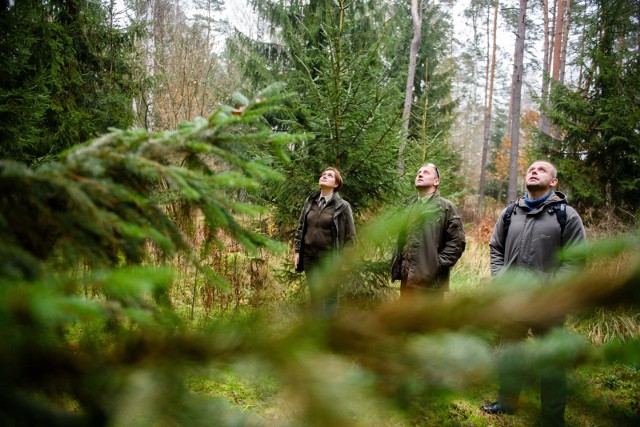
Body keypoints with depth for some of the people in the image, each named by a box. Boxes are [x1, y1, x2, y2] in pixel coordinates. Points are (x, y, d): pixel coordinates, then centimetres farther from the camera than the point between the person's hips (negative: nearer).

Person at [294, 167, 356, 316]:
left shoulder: (342, 206, -6)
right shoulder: (309, 201, 7)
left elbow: (350, 235, -3)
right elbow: (300, 227, 13)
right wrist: (297, 251, 7)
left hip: (329, 257, -4)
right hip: (309, 255, 4)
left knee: (330, 296, 3)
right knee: (315, 295, 12)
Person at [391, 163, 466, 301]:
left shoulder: (446, 207, -2)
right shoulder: (408, 206, 16)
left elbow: (457, 242, -7)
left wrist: (438, 264, -14)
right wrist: (397, 266, 10)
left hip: (431, 280, -6)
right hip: (407, 279, 6)